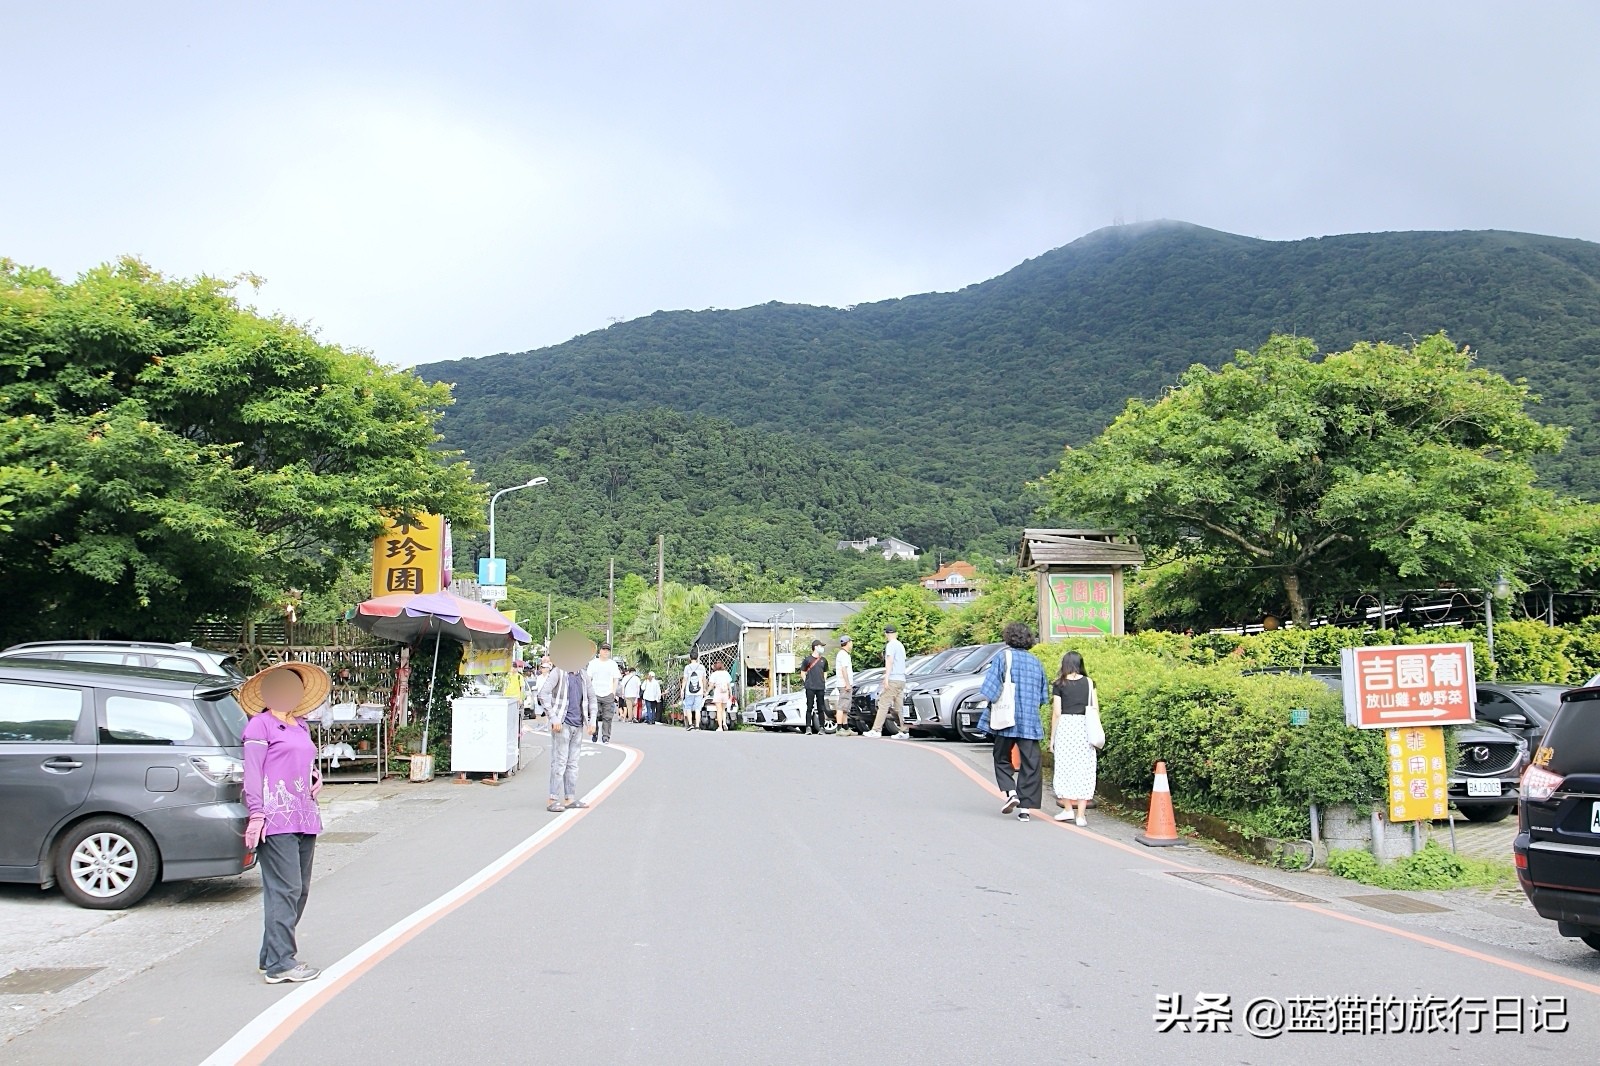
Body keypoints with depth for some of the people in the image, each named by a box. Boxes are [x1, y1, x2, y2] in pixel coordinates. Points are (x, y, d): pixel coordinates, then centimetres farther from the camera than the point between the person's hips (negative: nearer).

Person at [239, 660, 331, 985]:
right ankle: (280, 963, -3)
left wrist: (316, 777, 10)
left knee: (300, 890, 11)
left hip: (304, 817, 8)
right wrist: (256, 814, -15)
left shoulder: (300, 725, 18)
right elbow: (252, 772, -9)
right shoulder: (260, 724, -3)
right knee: (284, 890, -8)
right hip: (276, 818, -8)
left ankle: (272, 955, 20)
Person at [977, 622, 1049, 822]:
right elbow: (1042, 697, 14)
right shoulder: (1035, 662, 9)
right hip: (1031, 722, 3)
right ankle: (1025, 807, 1)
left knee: (1002, 758, 13)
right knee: (1030, 764, 4)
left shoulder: (1003, 658, -5)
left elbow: (990, 690, -10)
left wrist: (992, 708, 4)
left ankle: (1010, 792, -7)